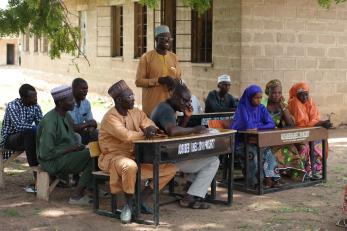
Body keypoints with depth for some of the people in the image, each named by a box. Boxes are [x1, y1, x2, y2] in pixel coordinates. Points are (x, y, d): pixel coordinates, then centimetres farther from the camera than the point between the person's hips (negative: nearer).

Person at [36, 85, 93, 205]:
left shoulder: (66, 116, 7)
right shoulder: (50, 121, -21)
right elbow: (46, 153, -23)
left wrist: (78, 146, -1)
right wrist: (70, 149, -18)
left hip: (67, 154, 9)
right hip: (53, 161, -9)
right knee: (91, 156, -19)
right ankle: (76, 196, -13)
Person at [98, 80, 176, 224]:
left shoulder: (136, 113, 7)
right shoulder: (110, 118, -16)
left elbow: (153, 128, 2)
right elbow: (126, 136, -31)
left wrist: (151, 129, -23)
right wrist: (144, 133, -15)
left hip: (136, 156, 7)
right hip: (114, 157, -7)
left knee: (170, 168, -3)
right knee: (130, 166, -42)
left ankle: (141, 200, 3)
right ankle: (129, 203, -14)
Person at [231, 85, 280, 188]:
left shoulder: (261, 108, 6)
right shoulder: (242, 107, -10)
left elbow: (271, 124, -3)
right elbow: (248, 126, -22)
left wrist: (256, 127, -17)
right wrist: (261, 124, -5)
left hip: (256, 141, 5)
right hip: (241, 143, -4)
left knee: (267, 151, -25)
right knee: (254, 153, -32)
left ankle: (269, 178, -26)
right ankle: (255, 181, -22)